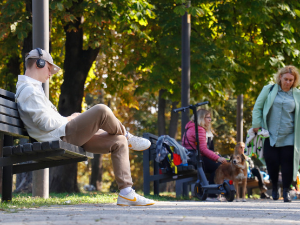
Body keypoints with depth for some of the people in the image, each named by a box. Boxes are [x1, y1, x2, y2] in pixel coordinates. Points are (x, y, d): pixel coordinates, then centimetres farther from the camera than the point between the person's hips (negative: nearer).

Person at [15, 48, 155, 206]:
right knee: (101, 111, -27)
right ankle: (128, 138, 3)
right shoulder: (29, 90, -12)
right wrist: (68, 119, -3)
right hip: (61, 137, -11)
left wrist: (68, 119, 13)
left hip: (68, 137, 11)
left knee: (119, 142, 4)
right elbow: (46, 123, -19)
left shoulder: (31, 88, 24)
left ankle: (126, 192, -2)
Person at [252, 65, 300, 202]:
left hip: (288, 138, 0)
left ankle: (286, 191, 5)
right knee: (271, 161, -2)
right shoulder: (269, 90, 6)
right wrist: (256, 124, 0)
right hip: (270, 135, 0)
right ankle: (274, 188, 21)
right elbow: (257, 107, 10)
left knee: (287, 164, -5)